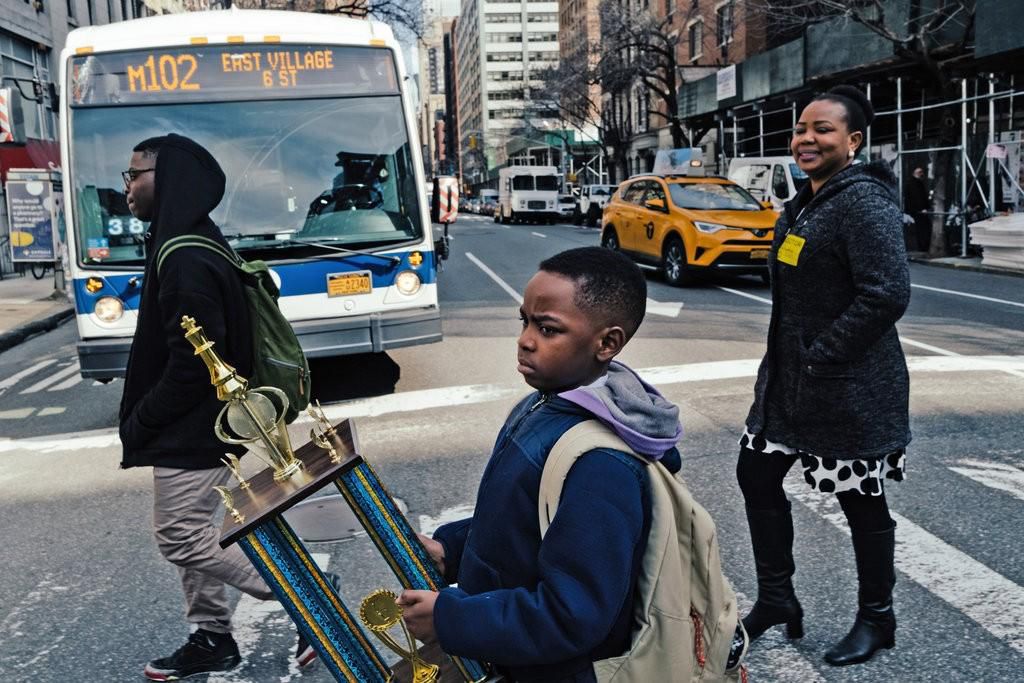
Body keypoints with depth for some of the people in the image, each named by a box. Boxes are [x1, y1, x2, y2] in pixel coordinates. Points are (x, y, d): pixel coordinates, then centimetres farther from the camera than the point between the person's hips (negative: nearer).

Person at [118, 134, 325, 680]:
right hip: (197, 424, 10)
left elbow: (191, 364, -25)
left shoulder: (186, 260, -23)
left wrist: (138, 425, -13)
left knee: (182, 537, -2)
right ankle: (212, 638, 30)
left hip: (191, 428, -10)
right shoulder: (187, 245, 11)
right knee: (189, 532, 17)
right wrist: (143, 421, 16)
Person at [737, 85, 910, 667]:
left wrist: (821, 355, -21)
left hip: (849, 388, -9)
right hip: (789, 378, 10)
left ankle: (877, 620, 28)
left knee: (862, 501, 7)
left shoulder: (864, 201, -18)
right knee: (757, 475, 14)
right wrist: (789, 357, 13)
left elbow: (888, 293, -26)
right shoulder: (808, 202, 11)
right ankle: (777, 600, 31)